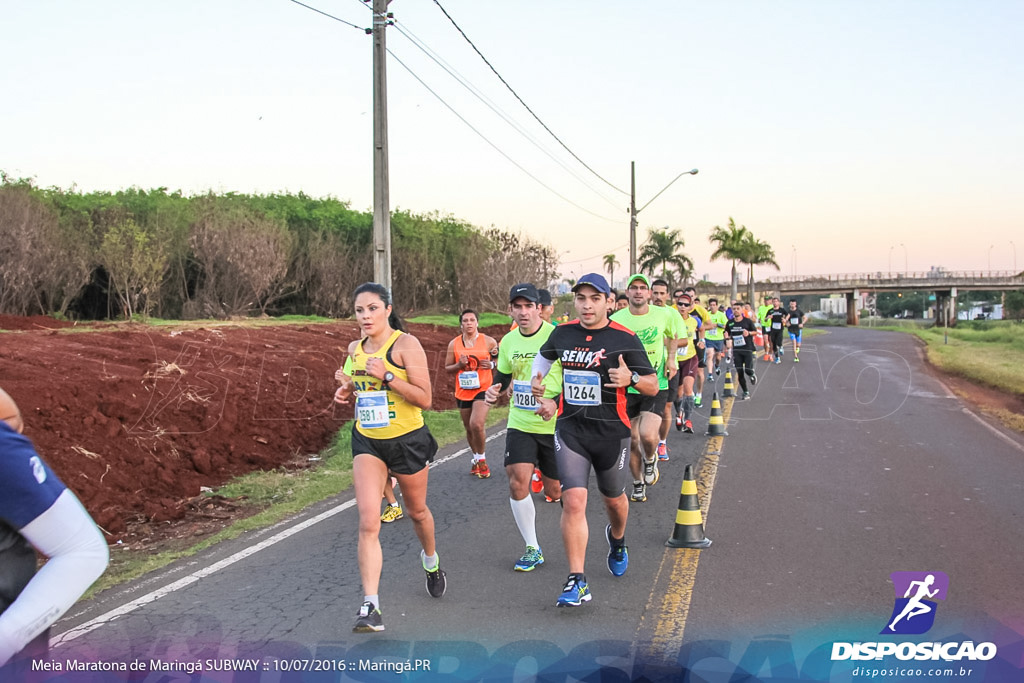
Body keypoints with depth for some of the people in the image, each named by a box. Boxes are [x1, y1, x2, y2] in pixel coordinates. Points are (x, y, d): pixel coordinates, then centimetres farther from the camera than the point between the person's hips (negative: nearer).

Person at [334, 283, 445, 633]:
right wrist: (347, 392, 0)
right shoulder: (355, 349, 4)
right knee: (368, 523, -11)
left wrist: (387, 376, -26)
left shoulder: (405, 344, -13)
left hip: (408, 440, -3)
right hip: (367, 441, 3)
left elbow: (424, 398, -17)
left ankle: (431, 561, 51)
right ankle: (371, 607, -12)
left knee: (416, 511, 19)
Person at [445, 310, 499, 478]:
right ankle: (476, 458, 36)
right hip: (463, 391, 3)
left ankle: (481, 459, 1)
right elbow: (447, 367, 9)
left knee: (477, 424, -21)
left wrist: (492, 364, -12)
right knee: (469, 428, 14)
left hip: (483, 389, -3)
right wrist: (459, 365, -11)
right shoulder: (454, 344, 3)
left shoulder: (489, 341, -1)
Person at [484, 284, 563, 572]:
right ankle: (532, 549, 7)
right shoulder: (508, 341, 6)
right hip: (520, 423, 4)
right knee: (517, 483, -9)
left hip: (554, 426, -4)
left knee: (554, 489, 5)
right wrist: (494, 390, 1)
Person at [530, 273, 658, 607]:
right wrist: (537, 384, 10)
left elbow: (653, 386, -6)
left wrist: (631, 378, -25)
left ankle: (617, 538, 54)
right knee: (573, 500, -13)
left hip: (611, 432, -1)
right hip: (570, 430, 1)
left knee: (614, 498, 19)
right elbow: (544, 356, 26)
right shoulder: (562, 333, 2)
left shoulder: (624, 339, -9)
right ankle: (577, 582, -8)